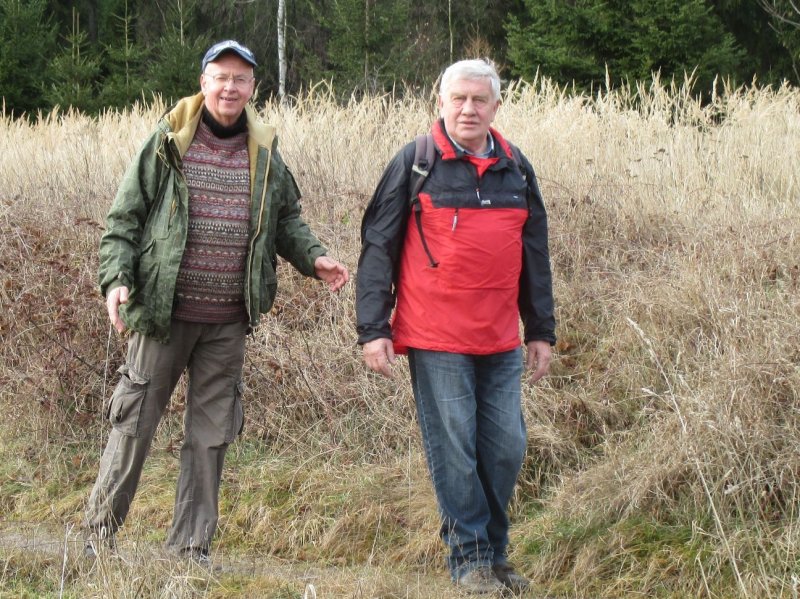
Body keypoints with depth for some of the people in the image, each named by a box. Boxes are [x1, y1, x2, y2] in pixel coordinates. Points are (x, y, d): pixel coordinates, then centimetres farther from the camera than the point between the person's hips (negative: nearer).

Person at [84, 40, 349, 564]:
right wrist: (116, 279, -13)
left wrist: (314, 257, -1)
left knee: (212, 434, 9)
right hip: (165, 312, -3)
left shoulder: (265, 152, 7)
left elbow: (286, 219, 17)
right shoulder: (168, 143, -3)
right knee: (135, 422, 3)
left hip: (229, 322, 3)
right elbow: (125, 219, -1)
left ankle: (191, 547, 19)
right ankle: (100, 534, 18)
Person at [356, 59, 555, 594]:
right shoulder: (415, 163, -1)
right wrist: (373, 329, -6)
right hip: (436, 341, -4)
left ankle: (495, 551, 22)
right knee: (454, 449, -1)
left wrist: (541, 330, 16)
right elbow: (378, 247, -1)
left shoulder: (516, 168, 12)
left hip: (501, 344, 4)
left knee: (507, 447, 6)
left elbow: (535, 255, 18)